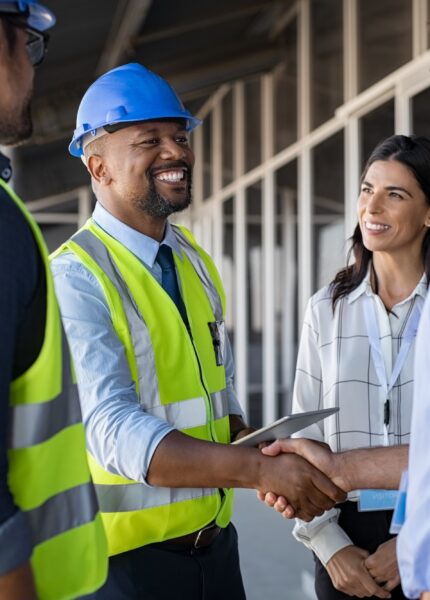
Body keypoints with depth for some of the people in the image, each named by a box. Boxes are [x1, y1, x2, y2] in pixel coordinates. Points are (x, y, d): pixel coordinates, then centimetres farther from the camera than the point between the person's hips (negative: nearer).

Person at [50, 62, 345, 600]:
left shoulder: (196, 262, 8)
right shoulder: (75, 278, -16)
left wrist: (267, 453, -2)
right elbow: (113, 429, -26)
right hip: (129, 555, -7)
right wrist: (259, 469, -34)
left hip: (215, 538, 7)